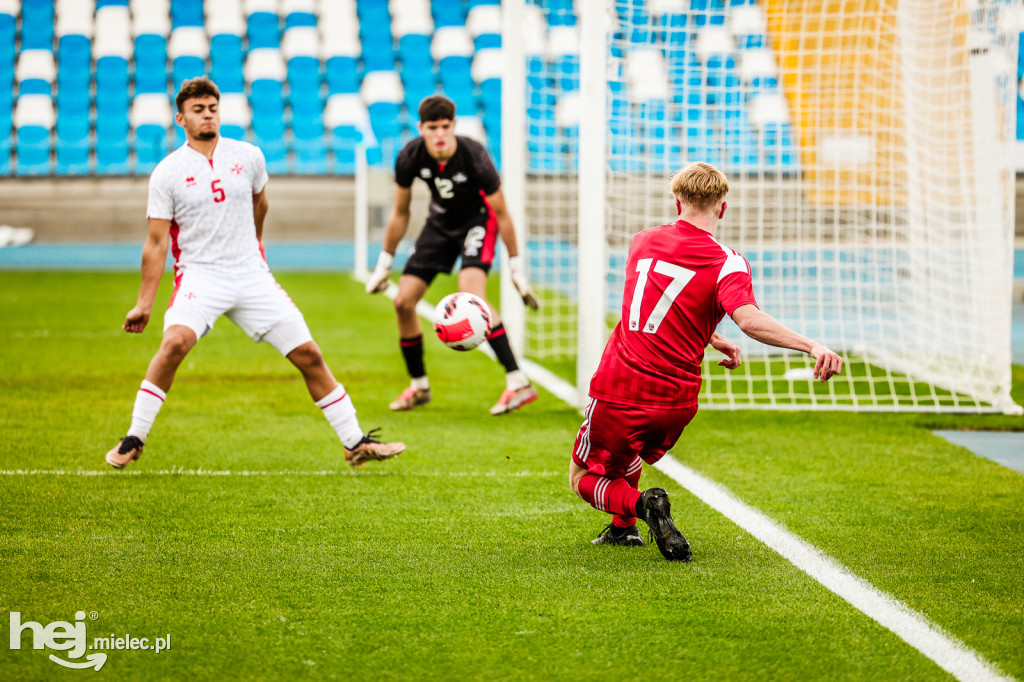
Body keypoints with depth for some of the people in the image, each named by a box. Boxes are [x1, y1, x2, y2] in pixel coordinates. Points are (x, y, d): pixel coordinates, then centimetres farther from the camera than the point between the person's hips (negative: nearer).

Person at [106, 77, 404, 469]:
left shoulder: (248, 157, 4)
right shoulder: (168, 172, -4)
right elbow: (156, 244, -3)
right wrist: (144, 303, -7)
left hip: (252, 275, 3)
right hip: (199, 275, -3)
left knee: (308, 354, -1)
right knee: (175, 342, -29)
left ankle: (355, 443, 10)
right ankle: (133, 440, -17)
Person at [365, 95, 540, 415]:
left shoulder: (474, 157, -29)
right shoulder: (410, 157, -18)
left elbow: (502, 214, -17)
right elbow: (400, 214, 0)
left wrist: (516, 268, -12)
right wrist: (384, 264, 5)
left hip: (478, 219, -5)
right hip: (441, 222, 5)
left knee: (470, 294, -29)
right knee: (403, 302, -3)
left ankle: (518, 383, -30)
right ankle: (418, 386, 19)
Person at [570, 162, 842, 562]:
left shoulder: (643, 242, 6)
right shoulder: (726, 263, -8)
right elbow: (749, 319, -28)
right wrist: (811, 346, -34)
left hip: (619, 390, -1)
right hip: (675, 400, 1)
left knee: (584, 478, 15)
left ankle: (638, 504, -13)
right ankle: (623, 528, 31)